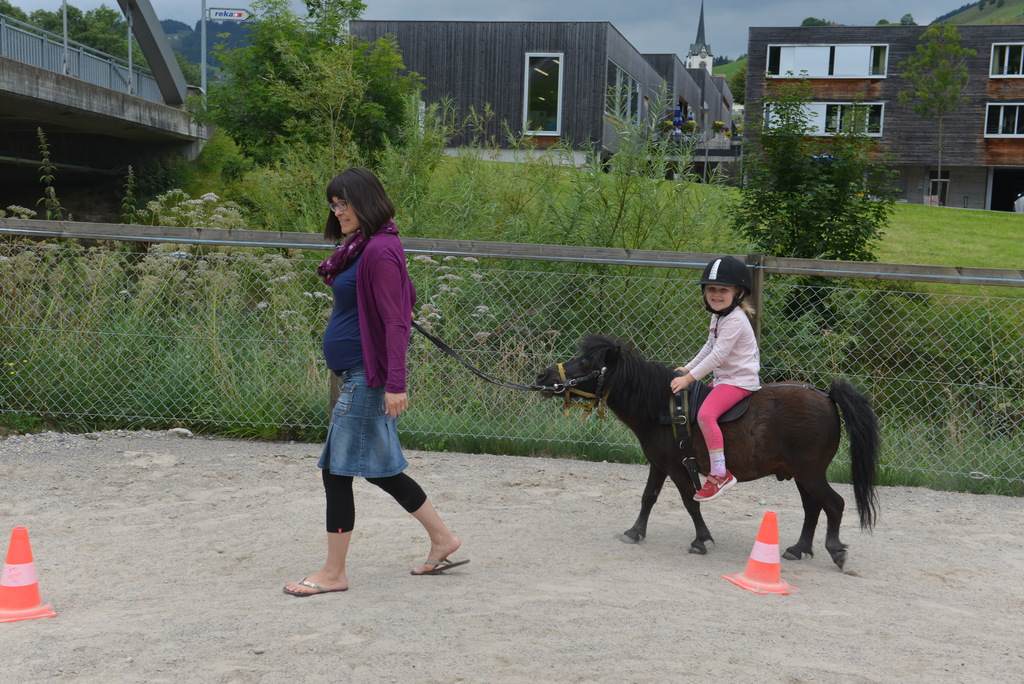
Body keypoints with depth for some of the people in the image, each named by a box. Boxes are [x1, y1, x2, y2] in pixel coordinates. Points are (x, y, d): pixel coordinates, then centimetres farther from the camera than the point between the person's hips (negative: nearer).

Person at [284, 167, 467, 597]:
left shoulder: (380, 251, -16)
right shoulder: (362, 248, 14)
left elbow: (394, 321, -20)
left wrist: (395, 384, -24)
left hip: (367, 376, -10)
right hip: (354, 374, 10)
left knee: (338, 470, -3)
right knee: (380, 468, 16)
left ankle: (333, 573, 8)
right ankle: (442, 540, 26)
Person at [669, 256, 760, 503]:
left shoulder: (735, 320, -19)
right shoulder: (718, 317, 13)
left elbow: (718, 355, -25)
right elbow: (709, 348, 24)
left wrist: (689, 378, -23)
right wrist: (688, 368, 17)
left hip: (739, 380, -11)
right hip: (724, 378, 11)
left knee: (705, 413, -28)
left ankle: (720, 473, -27)